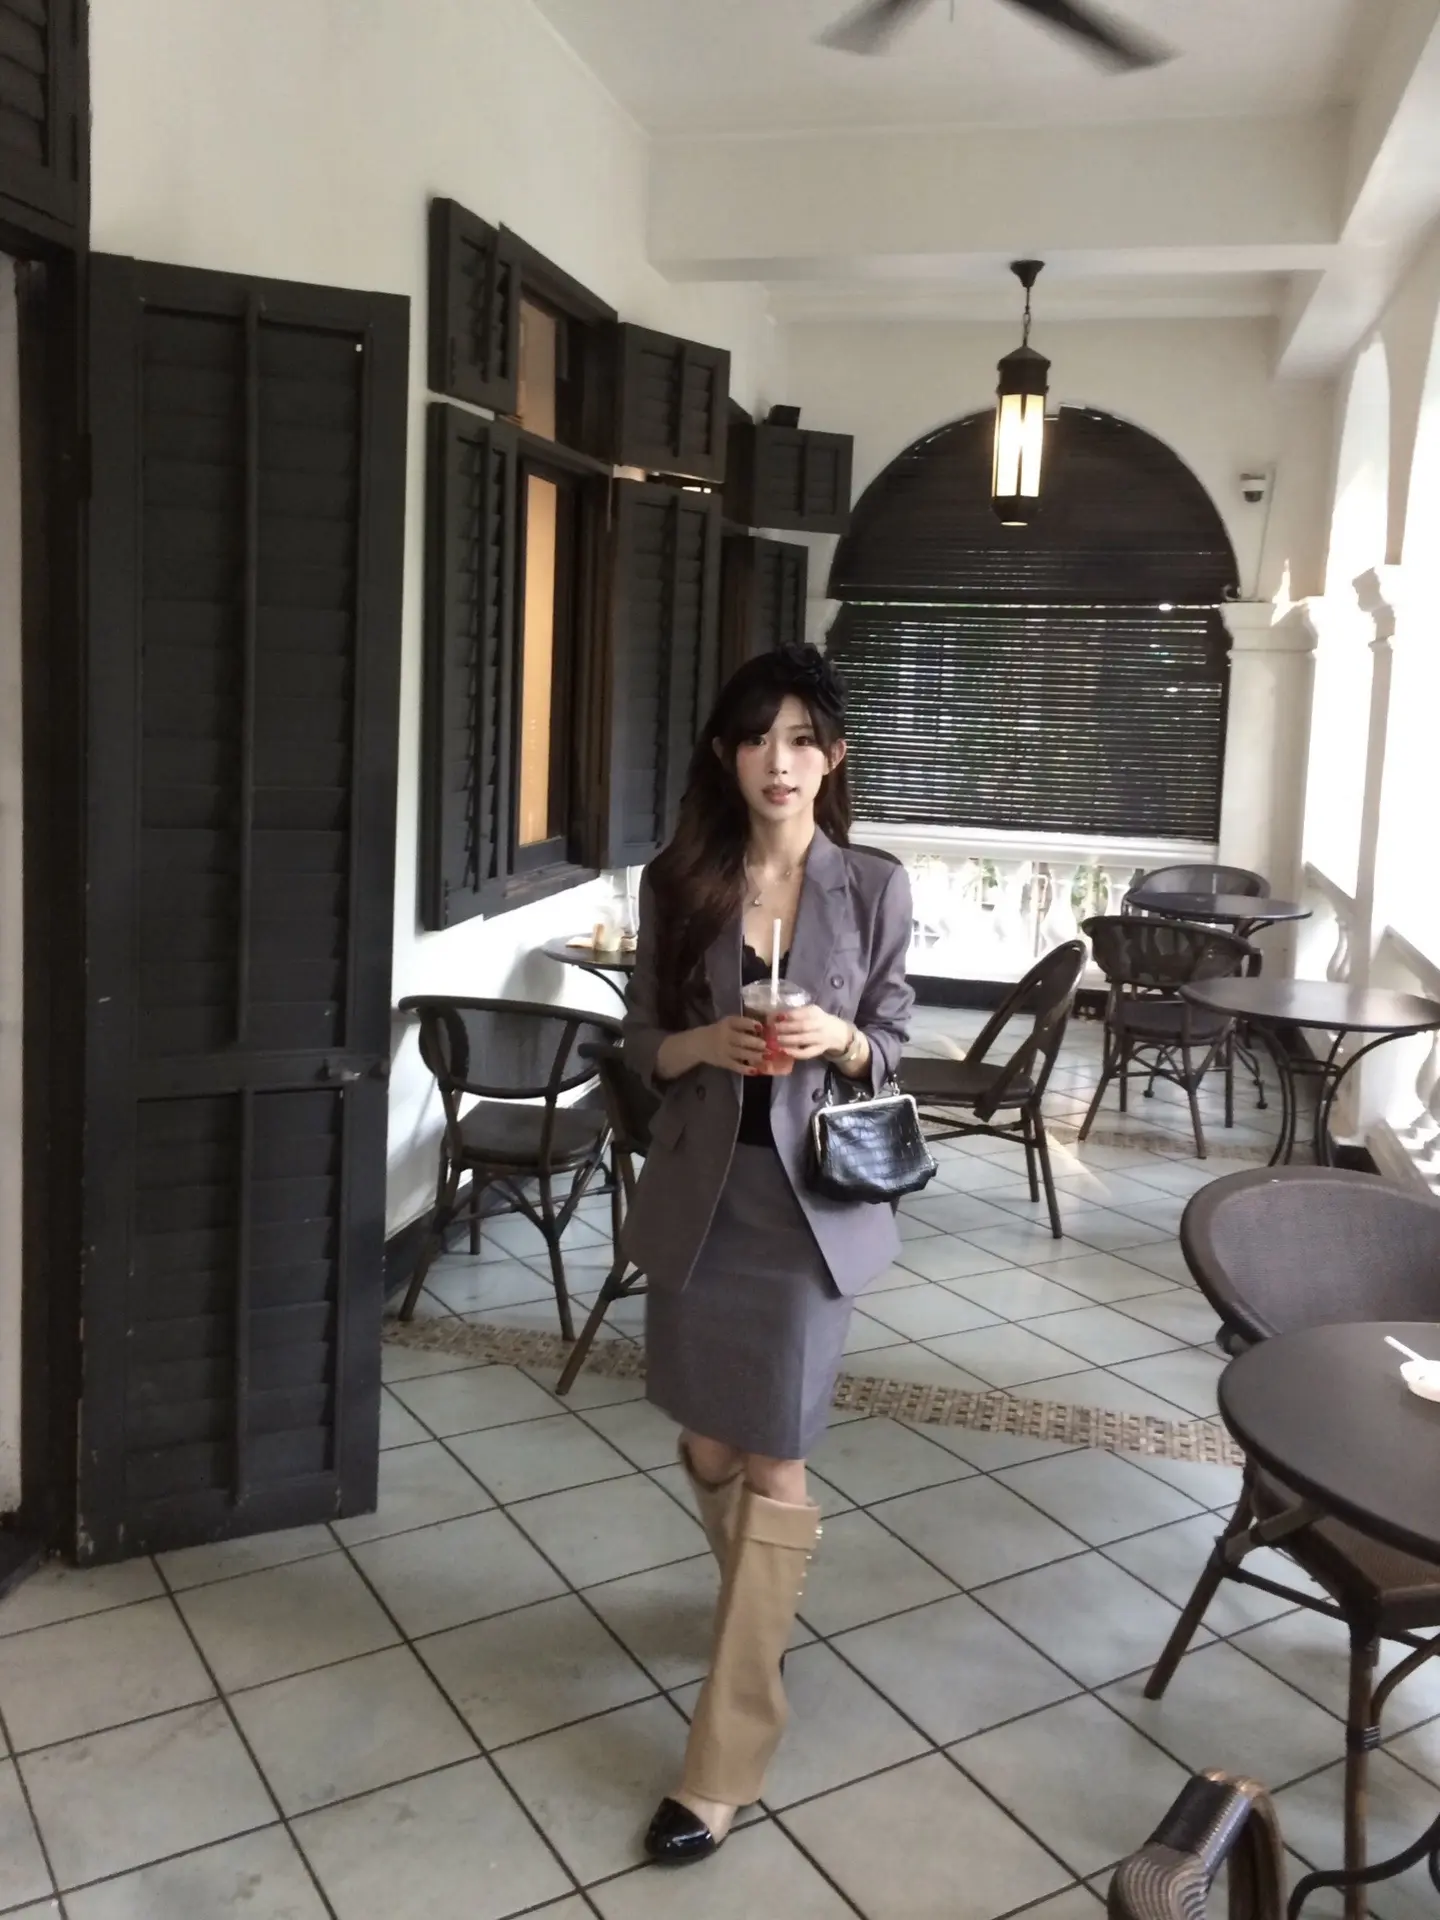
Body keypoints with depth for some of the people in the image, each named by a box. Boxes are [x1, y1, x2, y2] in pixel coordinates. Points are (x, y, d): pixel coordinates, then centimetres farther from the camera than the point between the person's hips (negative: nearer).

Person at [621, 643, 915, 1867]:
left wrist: (838, 1038, -19)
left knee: (774, 1465, -1)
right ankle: (767, 1605, 47)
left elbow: (894, 1052, 2)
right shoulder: (676, 883, -1)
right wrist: (705, 1043, -16)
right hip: (697, 1194, 3)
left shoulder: (874, 887, -4)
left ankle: (726, 1762, 11)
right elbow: (641, 1046, 4)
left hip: (810, 1199, -2)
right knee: (710, 1448, 15)